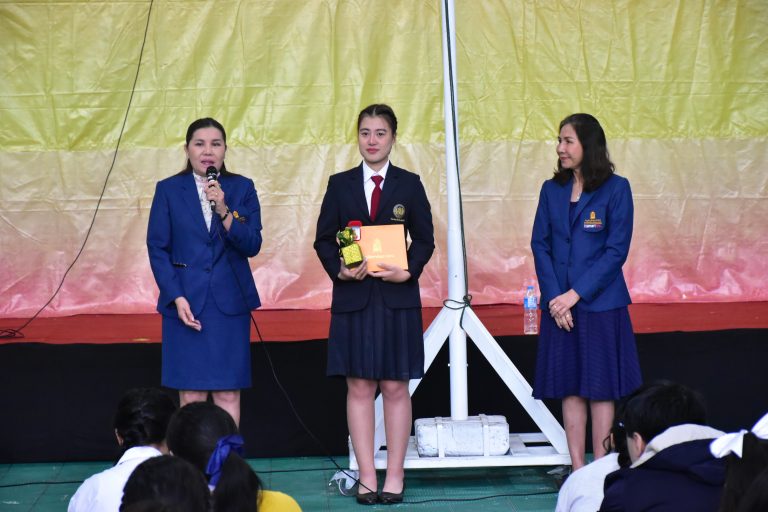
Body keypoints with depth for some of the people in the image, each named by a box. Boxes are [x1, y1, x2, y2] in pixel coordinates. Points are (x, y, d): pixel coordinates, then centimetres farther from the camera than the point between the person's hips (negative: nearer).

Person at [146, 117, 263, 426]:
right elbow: (157, 248, 2)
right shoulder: (169, 190, 4)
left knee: (228, 394, 1)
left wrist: (224, 211, -17)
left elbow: (252, 246, -2)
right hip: (186, 301, -1)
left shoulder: (242, 189, 5)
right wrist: (177, 297, -8)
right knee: (191, 397, 0)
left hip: (230, 304, 1)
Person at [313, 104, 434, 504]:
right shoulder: (340, 185, 7)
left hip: (397, 297, -1)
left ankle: (394, 476, 9)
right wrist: (339, 271, -11)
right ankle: (366, 476, 7)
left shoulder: (409, 185, 5)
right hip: (353, 298, 1)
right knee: (359, 387, 1)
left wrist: (408, 272, -12)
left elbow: (425, 240, 5)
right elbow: (324, 239, 7)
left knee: (395, 388, 2)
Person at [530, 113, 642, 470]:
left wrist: (576, 293, -14)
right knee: (569, 388, 7)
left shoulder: (615, 189, -5)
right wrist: (554, 296, -8)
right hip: (558, 303, 4)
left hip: (600, 303, -4)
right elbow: (540, 245, 5)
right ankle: (577, 471, 13)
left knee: (601, 388, 1)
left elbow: (617, 250, -9)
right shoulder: (552, 190, 8)